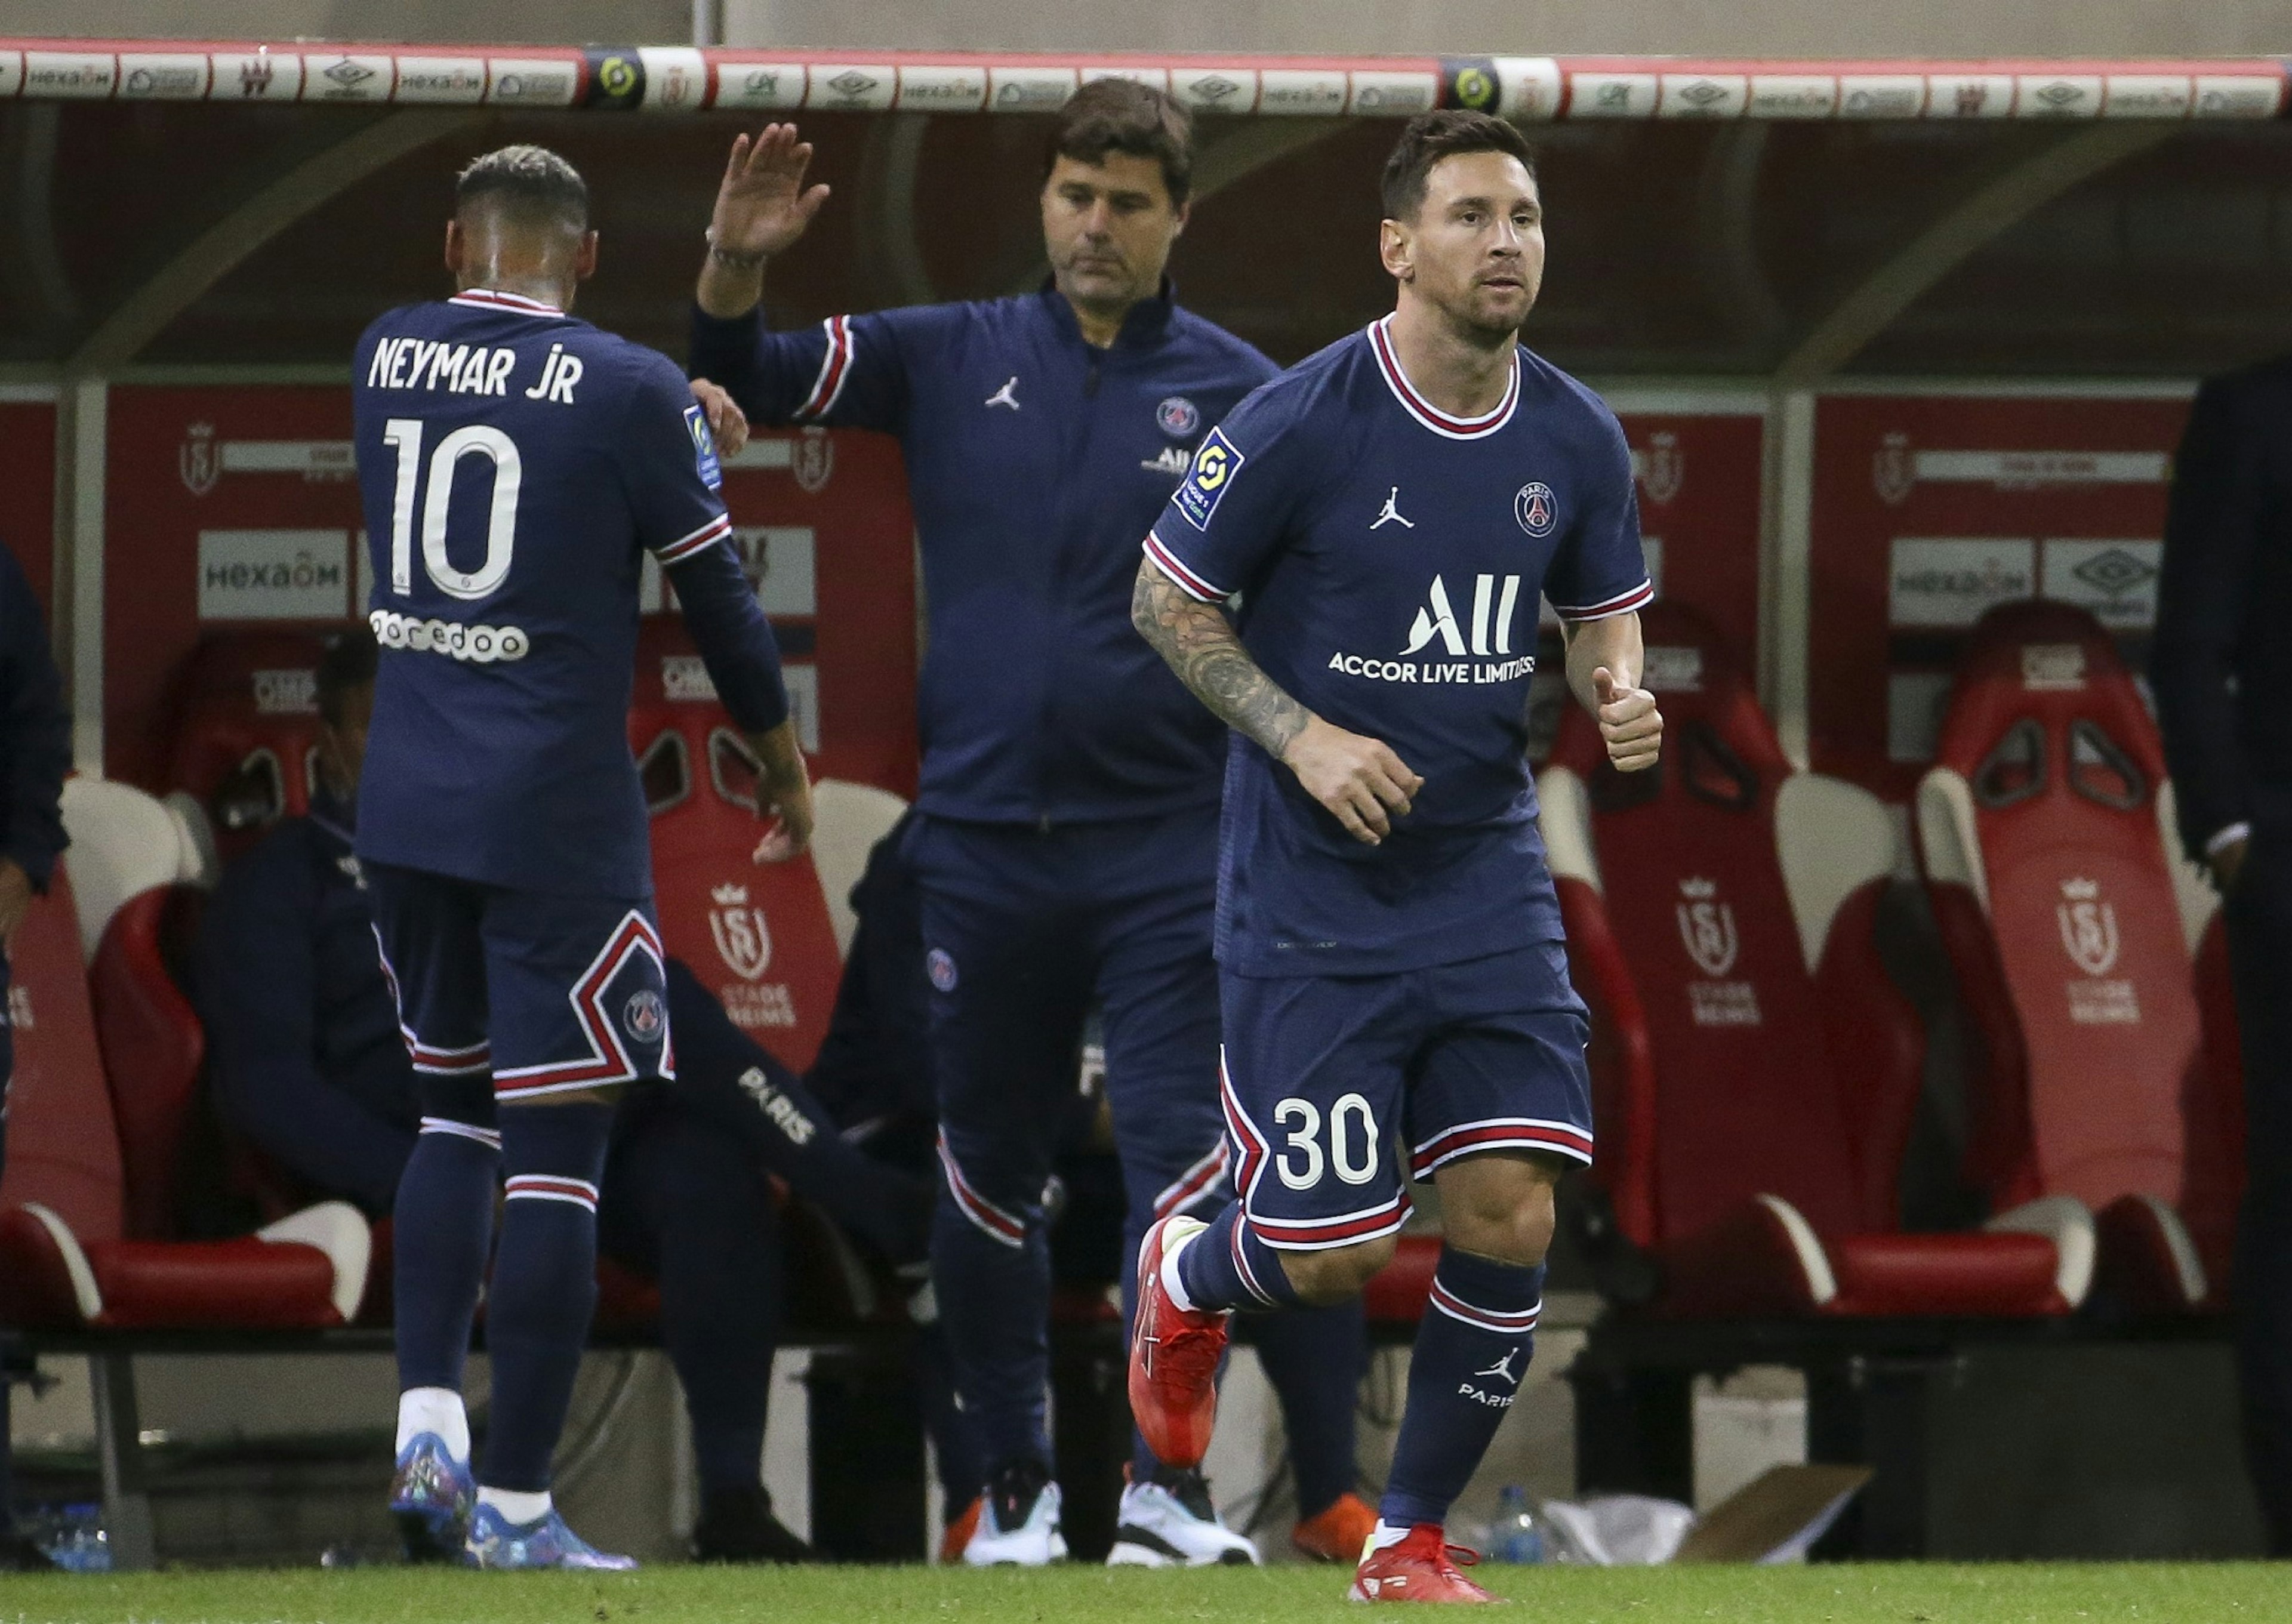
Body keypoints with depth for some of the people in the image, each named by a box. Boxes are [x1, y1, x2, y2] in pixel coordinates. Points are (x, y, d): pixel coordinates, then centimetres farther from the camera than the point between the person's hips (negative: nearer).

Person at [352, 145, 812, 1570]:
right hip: (556, 813, -5)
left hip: (403, 807, 5)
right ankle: (515, 1504, -2)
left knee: (457, 1109, 21)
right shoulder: (629, 392, -9)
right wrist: (783, 758, 14)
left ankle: (426, 1422, 6)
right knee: (556, 1149, -1)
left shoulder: (386, 358, 4)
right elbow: (718, 596, -1)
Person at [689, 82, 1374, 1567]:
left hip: (1167, 845, -2)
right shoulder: (953, 360, 6)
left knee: (1181, 1153, -11)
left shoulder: (1241, 395, 1)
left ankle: (1167, 1480, -5)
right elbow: (748, 381, 6)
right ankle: (1017, 1483, 23)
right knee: (988, 1175, 10)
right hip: (984, 843, 2)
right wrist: (736, 269, -14)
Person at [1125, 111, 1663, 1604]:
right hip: (1312, 897, -4)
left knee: (1512, 1221, -7)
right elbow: (1169, 599, -4)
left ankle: (1412, 1538, 12)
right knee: (1335, 1255, -4)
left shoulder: (1576, 441, -1)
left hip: (1488, 879, 4)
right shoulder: (1302, 424, -15)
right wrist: (1303, 738, -16)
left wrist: (1621, 696, -9)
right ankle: (1186, 1278, 34)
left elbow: (1605, 614, 14)